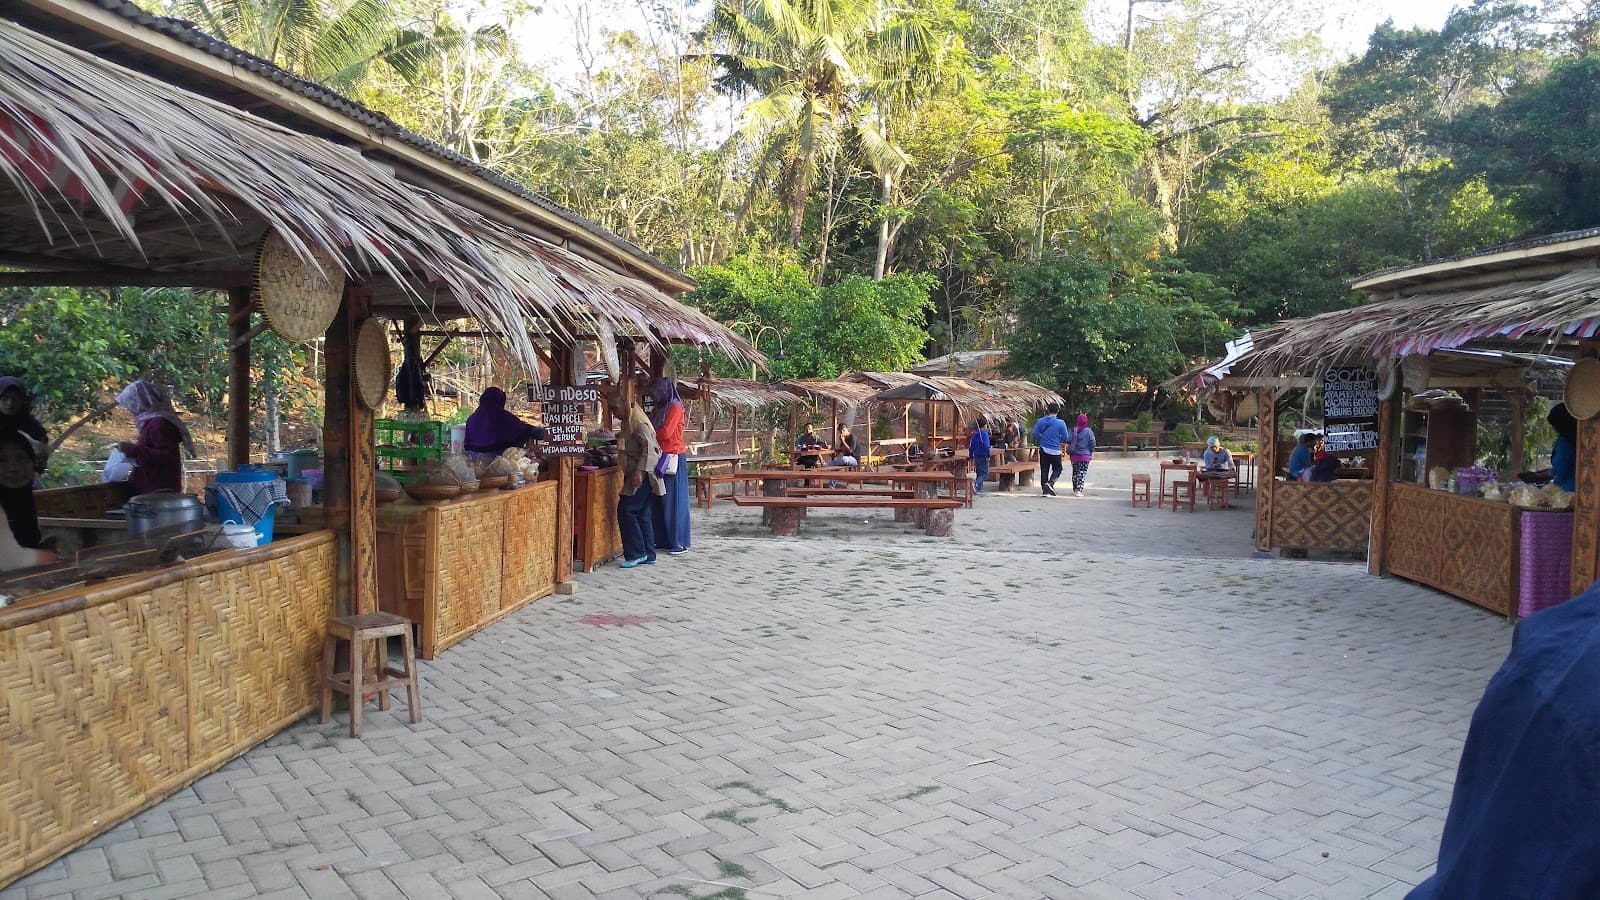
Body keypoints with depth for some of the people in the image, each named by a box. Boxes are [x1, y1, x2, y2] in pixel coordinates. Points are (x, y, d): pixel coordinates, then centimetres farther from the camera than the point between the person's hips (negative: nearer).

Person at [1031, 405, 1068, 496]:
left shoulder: (1040, 421, -3)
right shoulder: (1060, 423, -10)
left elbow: (1035, 434, 0)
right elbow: (1065, 438, -6)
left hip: (1044, 450, 3)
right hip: (1055, 451, -3)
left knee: (1044, 470, 10)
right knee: (1057, 469, 11)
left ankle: (1045, 490, 11)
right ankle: (1050, 483, -14)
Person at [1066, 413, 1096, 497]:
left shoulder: (1073, 431, -2)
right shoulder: (1088, 431, -8)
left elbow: (1068, 442, -2)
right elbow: (1092, 443, -7)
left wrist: (1069, 452, 11)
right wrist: (1091, 452, 8)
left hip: (1074, 455, 3)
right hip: (1085, 455, -3)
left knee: (1075, 472, 16)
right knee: (1082, 473, -2)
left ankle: (1075, 489, 22)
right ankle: (1079, 490, -14)